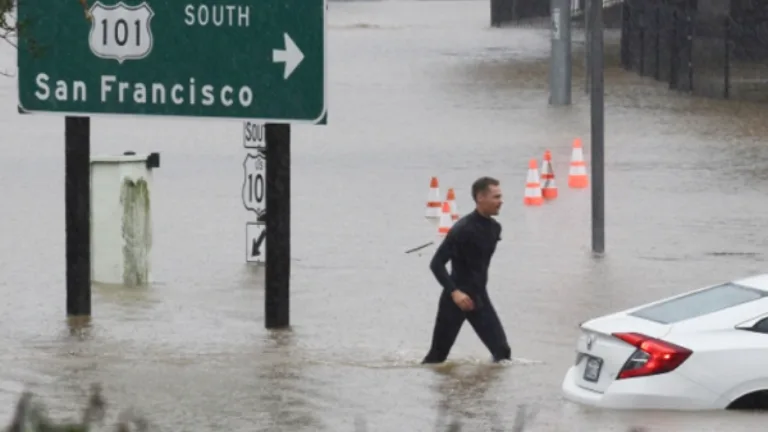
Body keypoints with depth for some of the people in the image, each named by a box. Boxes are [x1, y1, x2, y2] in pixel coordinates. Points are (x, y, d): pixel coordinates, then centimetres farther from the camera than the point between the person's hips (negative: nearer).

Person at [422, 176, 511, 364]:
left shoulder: (494, 228, 4)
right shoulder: (462, 229, -19)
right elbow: (436, 264, -20)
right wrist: (454, 292, -27)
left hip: (479, 297, 6)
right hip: (456, 298, -6)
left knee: (502, 351, -6)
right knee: (438, 355, 4)